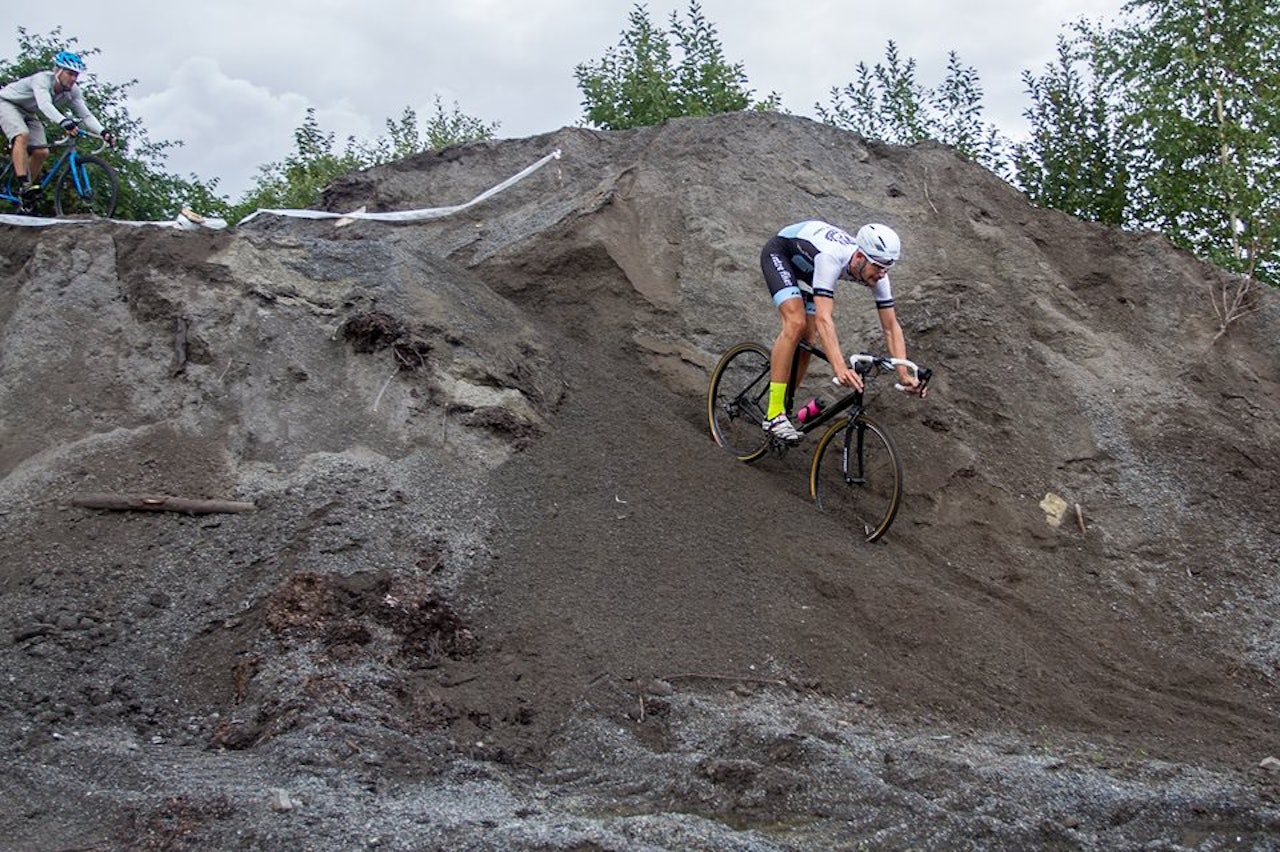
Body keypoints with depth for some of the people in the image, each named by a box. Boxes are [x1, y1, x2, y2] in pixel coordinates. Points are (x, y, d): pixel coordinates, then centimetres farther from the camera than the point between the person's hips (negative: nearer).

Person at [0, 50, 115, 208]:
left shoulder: (72, 91, -16)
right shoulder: (43, 79, -35)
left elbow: (86, 115, -19)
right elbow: (45, 105, -52)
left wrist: (103, 132, -37)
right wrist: (64, 122, -70)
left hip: (28, 113, 6)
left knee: (42, 152, -8)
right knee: (22, 135, -33)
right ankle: (24, 184, -38)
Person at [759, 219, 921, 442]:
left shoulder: (875, 271, -24)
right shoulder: (831, 258, -43)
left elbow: (891, 326, -19)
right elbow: (824, 319, -51)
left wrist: (904, 374, -30)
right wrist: (841, 368, -62)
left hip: (806, 266, 7)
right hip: (779, 252, -7)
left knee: (806, 338, -1)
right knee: (796, 323, -26)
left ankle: (785, 409, 14)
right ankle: (774, 415, -25)